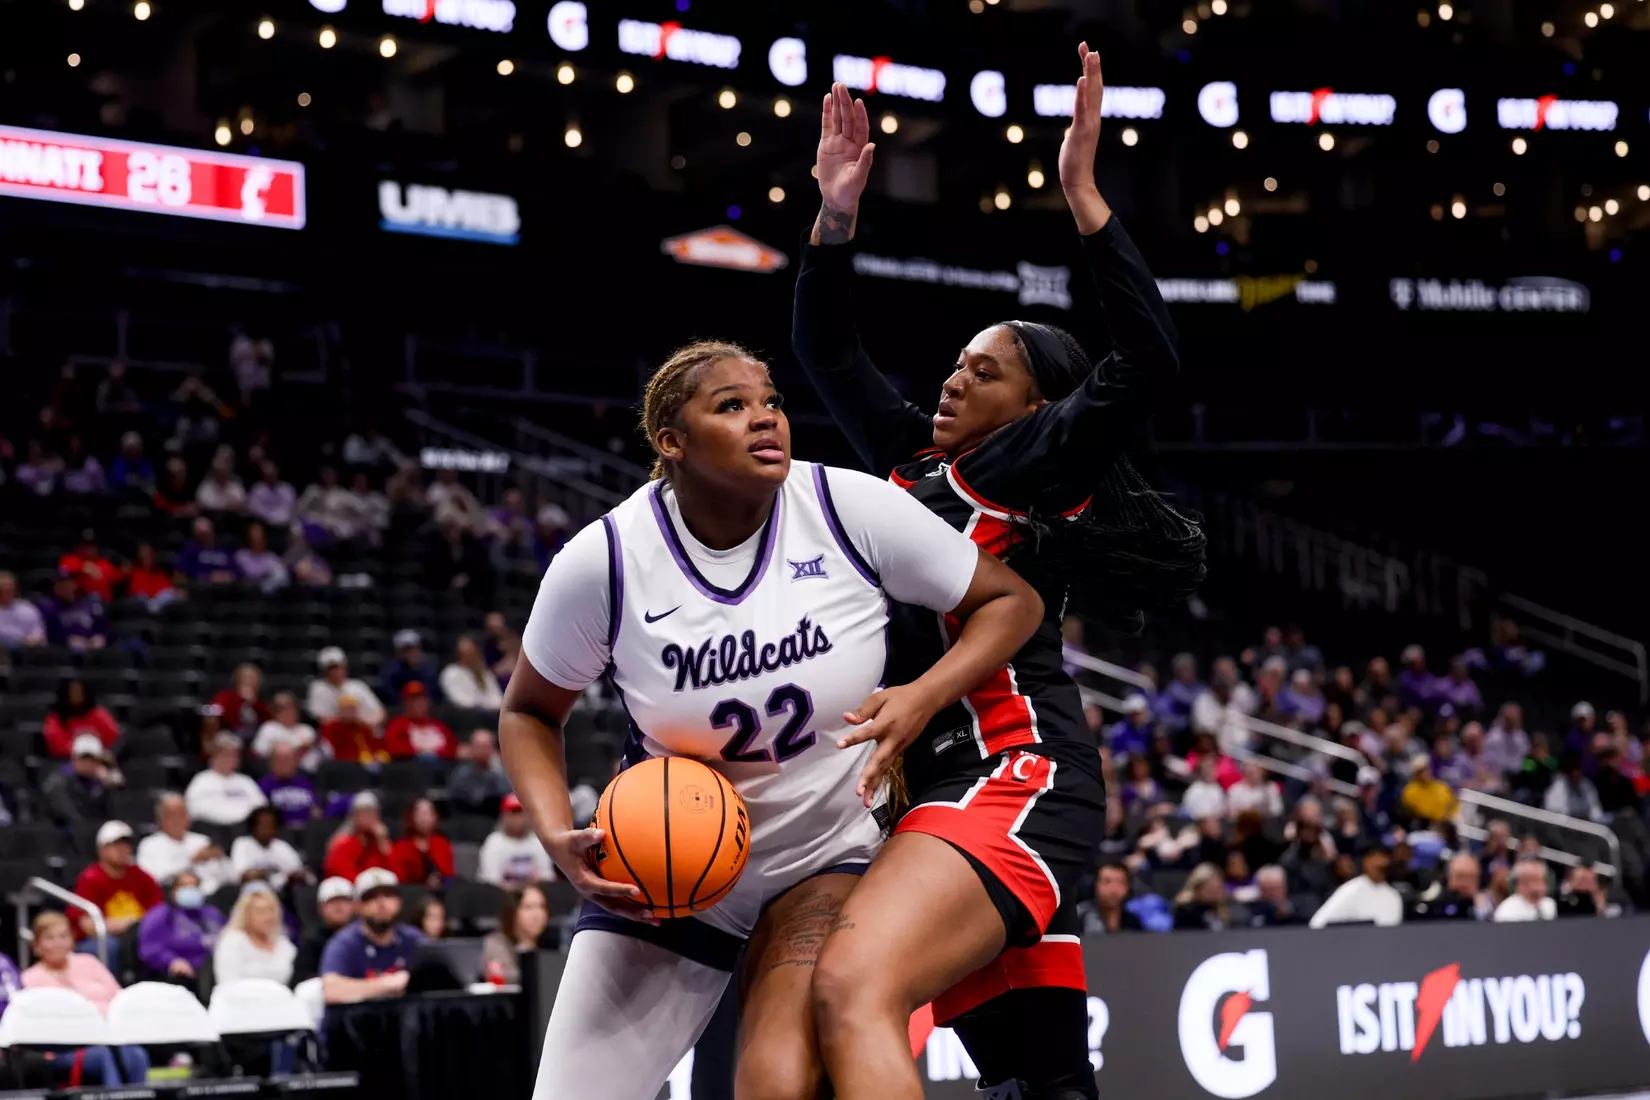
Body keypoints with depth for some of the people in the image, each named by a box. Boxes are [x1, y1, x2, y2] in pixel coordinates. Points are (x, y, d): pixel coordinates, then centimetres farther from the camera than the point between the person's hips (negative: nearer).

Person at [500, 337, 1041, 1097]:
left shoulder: (850, 508, -15)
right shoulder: (603, 560, -14)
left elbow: (1011, 601, -5)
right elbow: (529, 713, 2)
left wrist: (922, 697, -23)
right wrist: (558, 837, -16)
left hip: (826, 860, -1)